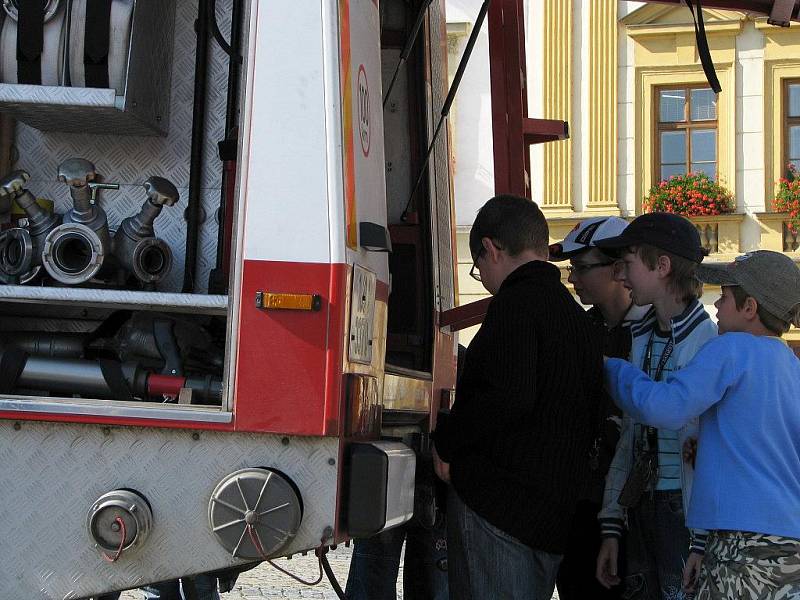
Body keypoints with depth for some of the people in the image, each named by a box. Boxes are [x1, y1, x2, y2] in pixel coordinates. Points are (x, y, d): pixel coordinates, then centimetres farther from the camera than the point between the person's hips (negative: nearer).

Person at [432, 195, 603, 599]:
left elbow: (508, 397, -25)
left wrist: (446, 444, -10)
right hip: (551, 518, 9)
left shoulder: (516, 304, -11)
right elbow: (589, 421, 22)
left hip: (495, 507, -9)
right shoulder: (577, 317, 19)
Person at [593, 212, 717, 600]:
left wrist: (704, 543, -17)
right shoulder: (640, 339, 11)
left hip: (685, 510, -7)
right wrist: (612, 527, 12)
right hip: (640, 509, 7)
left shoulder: (709, 343, -12)